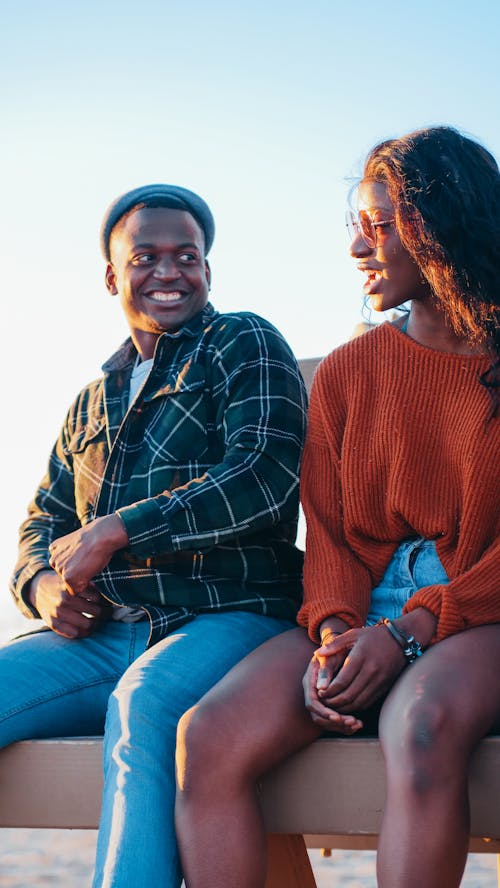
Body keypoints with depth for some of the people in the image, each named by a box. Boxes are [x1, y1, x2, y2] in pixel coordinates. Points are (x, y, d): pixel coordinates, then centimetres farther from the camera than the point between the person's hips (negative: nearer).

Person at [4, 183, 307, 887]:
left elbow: (265, 477, -10)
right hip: (100, 637, 6)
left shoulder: (246, 345, 6)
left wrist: (113, 532, -11)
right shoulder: (95, 400, 26)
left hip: (228, 621, -6)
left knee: (142, 703, -38)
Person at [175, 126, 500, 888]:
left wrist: (411, 629, -17)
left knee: (422, 726, -40)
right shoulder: (346, 372, 16)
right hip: (366, 613, 4)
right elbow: (329, 531, 10)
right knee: (210, 737, -25)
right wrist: (336, 630, -11)